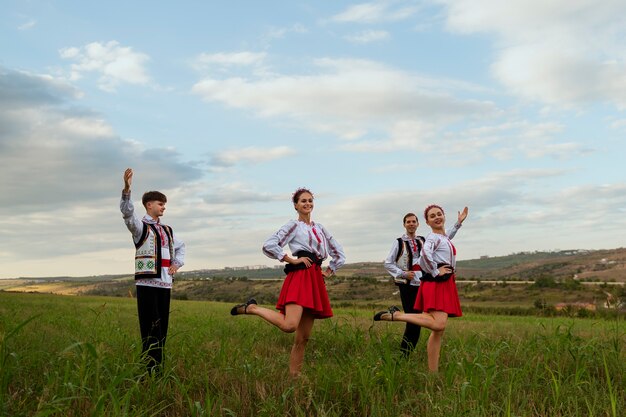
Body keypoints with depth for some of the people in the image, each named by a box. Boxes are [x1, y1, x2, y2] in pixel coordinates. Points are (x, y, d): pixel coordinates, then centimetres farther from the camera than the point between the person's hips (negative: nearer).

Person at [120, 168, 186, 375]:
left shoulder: (167, 231, 20)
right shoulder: (140, 226, 0)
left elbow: (180, 246, 38)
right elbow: (127, 213, -20)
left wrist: (177, 263, 18)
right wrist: (127, 190, -36)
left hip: (165, 284, 7)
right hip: (147, 283, -7)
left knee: (162, 327, 7)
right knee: (150, 328, -10)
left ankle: (159, 368, 13)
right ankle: (149, 370, -7)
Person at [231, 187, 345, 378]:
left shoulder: (319, 228, 21)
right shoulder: (294, 225, 3)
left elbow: (339, 253, 29)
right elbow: (268, 246, -10)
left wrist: (328, 272, 17)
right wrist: (292, 260, -8)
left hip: (315, 280, 6)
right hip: (299, 276, -6)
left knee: (303, 337, 4)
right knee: (289, 325, -26)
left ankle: (294, 377, 9)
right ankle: (252, 308, -8)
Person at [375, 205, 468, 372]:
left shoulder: (444, 237, 18)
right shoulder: (433, 237, -11)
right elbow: (425, 254, -32)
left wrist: (459, 222, 42)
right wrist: (435, 272, -21)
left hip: (446, 285, 9)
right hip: (435, 284, -9)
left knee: (439, 331, 5)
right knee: (438, 325, -27)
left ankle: (433, 373, 6)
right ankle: (395, 315, -20)